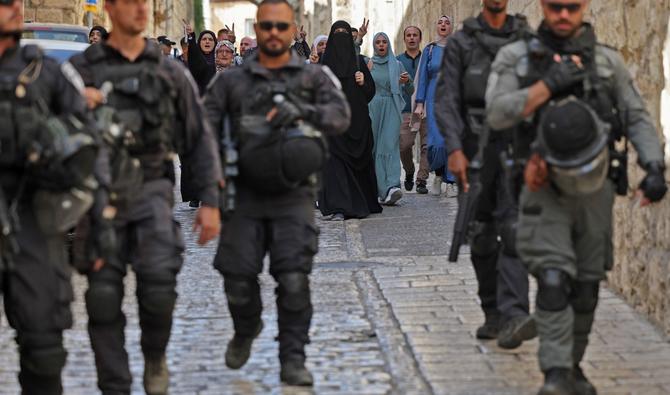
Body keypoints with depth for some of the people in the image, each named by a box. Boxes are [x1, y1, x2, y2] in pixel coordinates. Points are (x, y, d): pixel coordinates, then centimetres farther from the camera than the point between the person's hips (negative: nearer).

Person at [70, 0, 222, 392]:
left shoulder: (171, 71, 9)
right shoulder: (80, 69, 5)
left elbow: (200, 138, 10)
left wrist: (210, 200, 4)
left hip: (150, 189, 0)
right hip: (99, 194, 0)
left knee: (159, 282, -17)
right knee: (104, 295, -4)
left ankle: (155, 356, 11)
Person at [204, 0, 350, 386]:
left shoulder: (315, 76, 7)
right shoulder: (231, 81, 10)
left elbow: (341, 116, -7)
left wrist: (302, 111, -26)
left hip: (294, 195, -1)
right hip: (246, 195, 1)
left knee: (294, 279, -10)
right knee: (238, 278, 2)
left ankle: (293, 359, 0)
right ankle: (246, 330, 33)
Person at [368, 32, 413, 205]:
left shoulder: (397, 65, 10)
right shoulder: (367, 64, 10)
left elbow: (409, 91, 11)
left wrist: (407, 81, -10)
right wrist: (366, 72, -7)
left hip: (392, 109, -1)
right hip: (373, 108, 1)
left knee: (390, 145, -14)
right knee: (375, 147, -1)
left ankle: (392, 187, -27)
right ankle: (379, 189, 4)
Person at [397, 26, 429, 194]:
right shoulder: (397, 61, 12)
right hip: (406, 110, 0)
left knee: (427, 145, -7)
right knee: (404, 145, -9)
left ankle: (421, 180, -1)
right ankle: (409, 173, 17)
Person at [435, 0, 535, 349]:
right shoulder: (460, 43, 4)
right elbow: (445, 100, -3)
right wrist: (454, 150, -15)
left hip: (516, 147, 0)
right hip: (477, 149, 0)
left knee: (514, 230, -15)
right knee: (483, 237, 7)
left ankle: (513, 317, -26)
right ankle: (493, 314, 21)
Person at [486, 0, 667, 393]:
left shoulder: (608, 61, 3)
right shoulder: (516, 58, -1)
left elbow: (638, 119, 1)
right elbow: (498, 115, -13)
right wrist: (547, 86, -23)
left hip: (594, 192, 3)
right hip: (545, 191, -2)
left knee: (586, 286, 9)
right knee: (554, 281, -17)